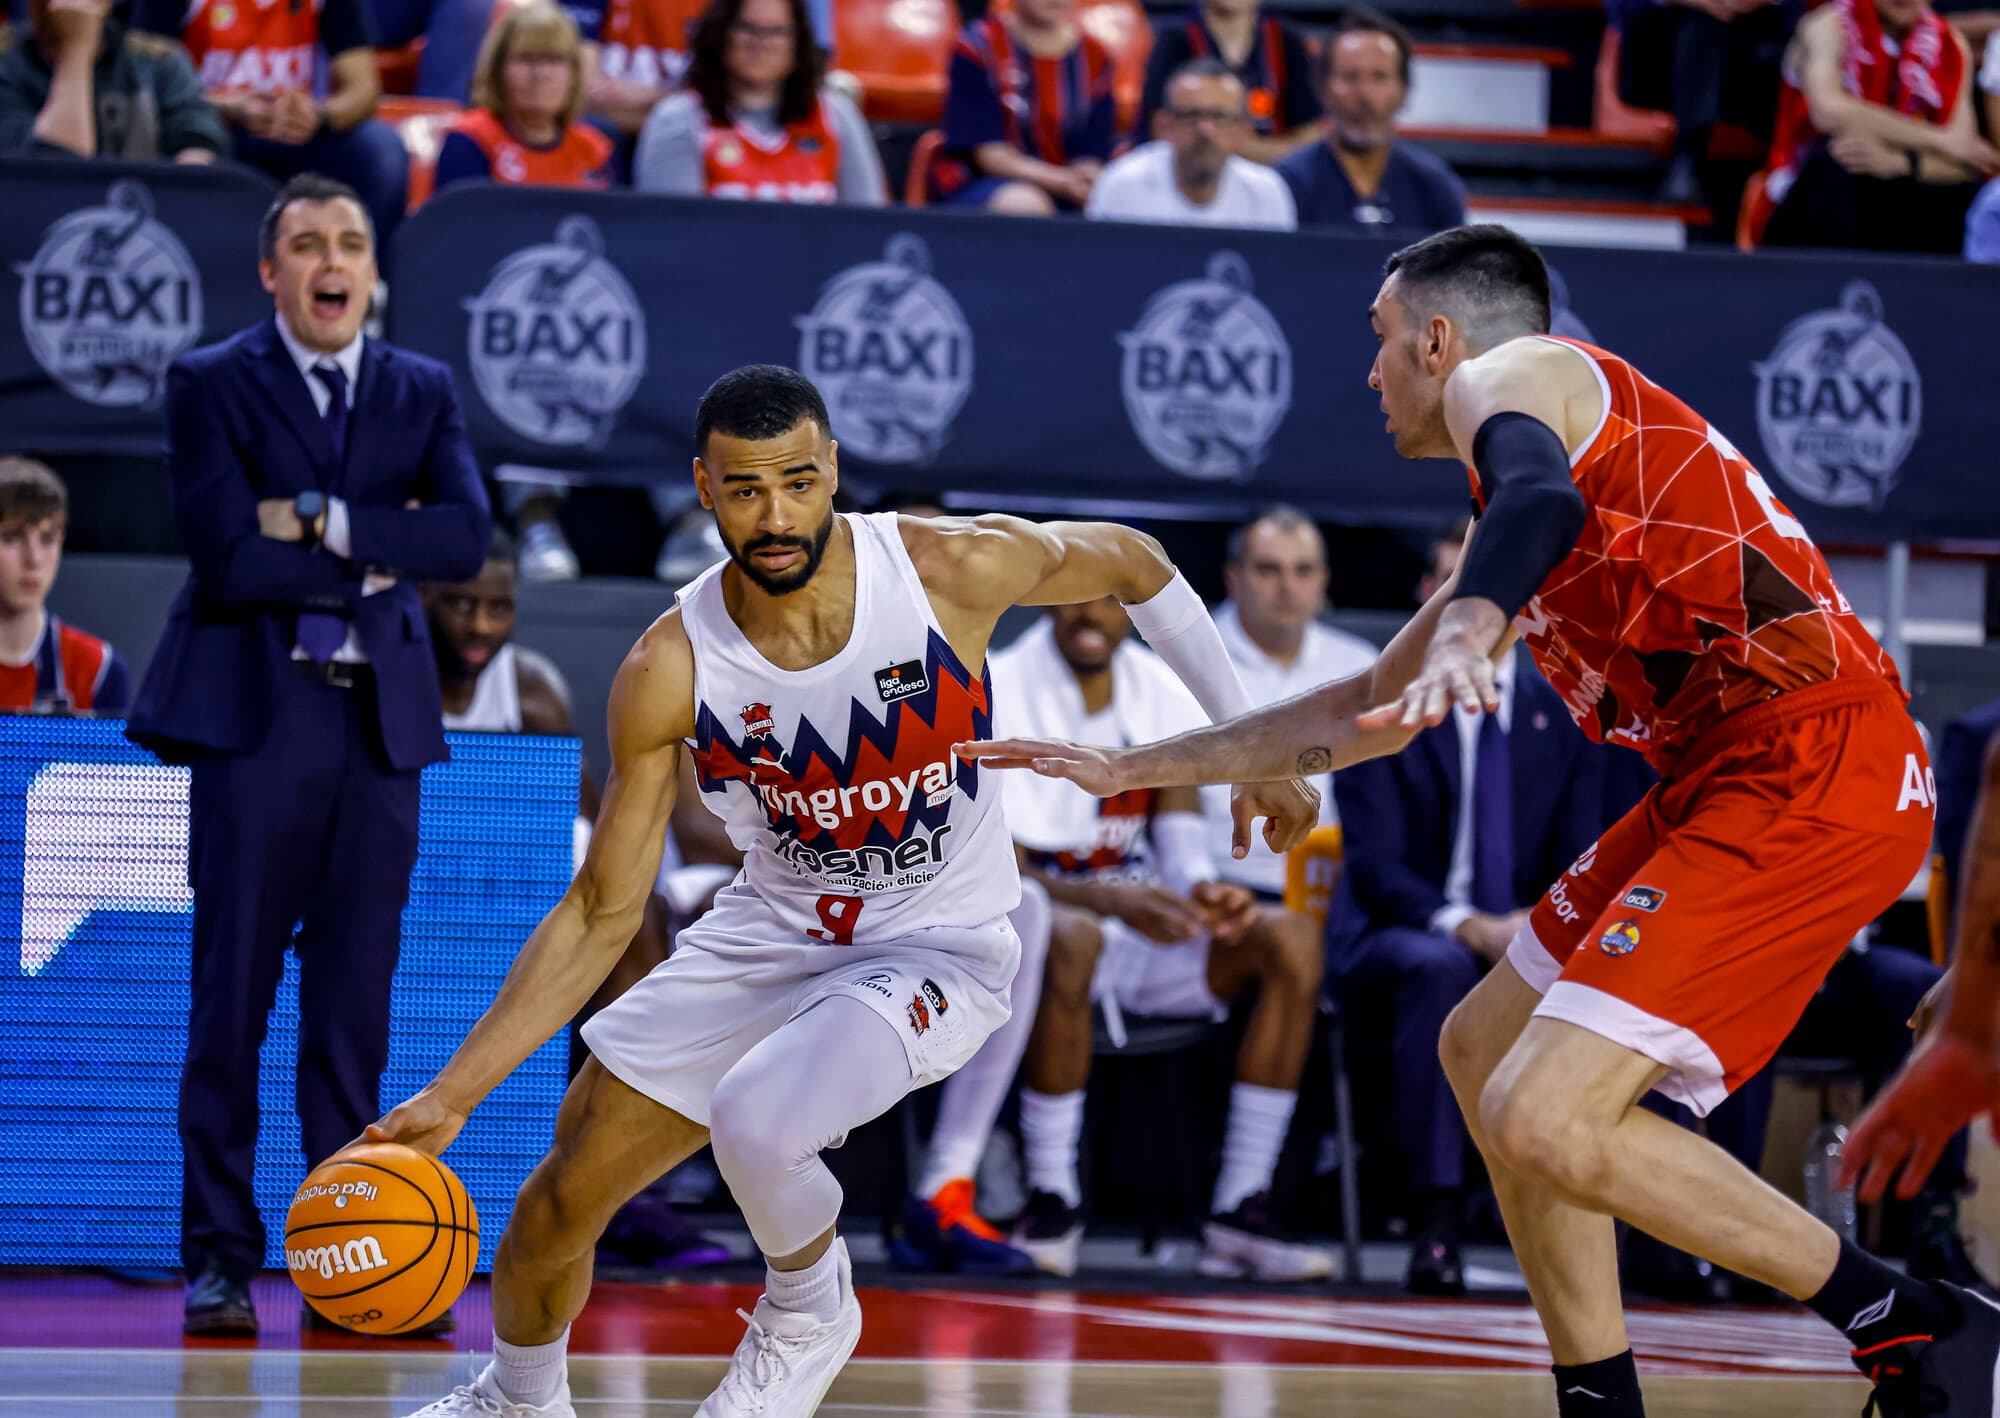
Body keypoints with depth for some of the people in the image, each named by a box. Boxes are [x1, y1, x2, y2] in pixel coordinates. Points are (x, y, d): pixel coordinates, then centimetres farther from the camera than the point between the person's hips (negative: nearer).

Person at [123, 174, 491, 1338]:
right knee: (233, 1002, -3)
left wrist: (325, 522, -12)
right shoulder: (212, 385, 1)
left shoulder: (424, 392, 13)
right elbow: (227, 555, -11)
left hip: (383, 720, 3)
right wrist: (377, 557, -7)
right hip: (257, 717, -3)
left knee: (356, 1009, 4)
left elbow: (465, 537, -4)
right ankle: (222, 1261, 2)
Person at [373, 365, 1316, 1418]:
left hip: (937, 952, -3)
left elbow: (1131, 562, 0)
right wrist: (453, 1095, -18)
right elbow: (602, 916, -11)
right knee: (557, 1203, 3)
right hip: (775, 930, 3)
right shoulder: (669, 672, -18)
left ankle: (810, 1317, 2)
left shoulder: (955, 568, -21)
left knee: (755, 1122, -32)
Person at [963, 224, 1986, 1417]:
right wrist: (1135, 769, 39)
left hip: (1814, 770, -10)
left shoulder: (1506, 375, 0)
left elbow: (1541, 497, -25)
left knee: (1546, 1121, -18)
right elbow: (1369, 712, 38)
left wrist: (1467, 634, -43)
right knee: (1486, 1051, 18)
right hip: (1737, 779, 10)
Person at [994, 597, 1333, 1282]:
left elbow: (1179, 828, 0)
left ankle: (1239, 1209, -21)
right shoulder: (1000, 692, -11)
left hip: (1141, 927, 5)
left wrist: (1202, 888, -25)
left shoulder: (1164, 691, 5)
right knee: (1070, 941, -41)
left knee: (1293, 937, -20)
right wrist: (1110, 900, -36)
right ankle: (1051, 1201, -28)